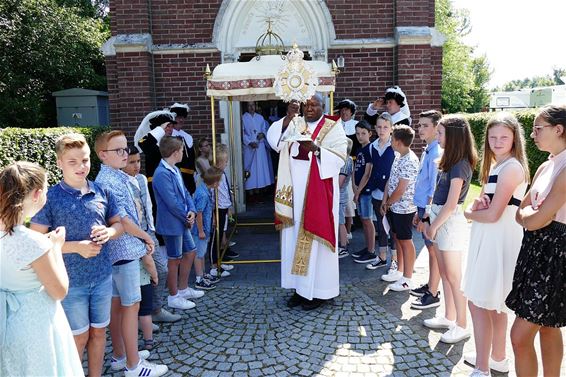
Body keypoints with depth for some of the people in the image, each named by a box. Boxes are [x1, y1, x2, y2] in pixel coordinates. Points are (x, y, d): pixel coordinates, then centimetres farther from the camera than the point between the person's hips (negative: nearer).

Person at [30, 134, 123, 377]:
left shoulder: (103, 192, -1)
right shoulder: (51, 198, -12)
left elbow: (119, 224, 10)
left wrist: (109, 232, -12)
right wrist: (76, 246, -21)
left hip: (103, 277, 4)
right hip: (70, 282, -4)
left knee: (98, 332, 18)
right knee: (79, 337, 12)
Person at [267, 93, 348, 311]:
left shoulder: (333, 128, 0)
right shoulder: (295, 126, 11)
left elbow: (339, 157, -10)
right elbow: (274, 139, -4)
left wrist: (316, 149, -23)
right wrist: (288, 116, -15)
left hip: (318, 192, -4)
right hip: (296, 192, 5)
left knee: (315, 238, -1)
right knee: (295, 238, 7)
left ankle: (319, 291, 11)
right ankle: (300, 287, 20)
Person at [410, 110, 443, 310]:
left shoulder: (436, 153, -19)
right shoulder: (427, 151, 10)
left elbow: (434, 189, -20)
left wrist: (426, 215, -18)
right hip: (424, 207, 9)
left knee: (434, 251, 3)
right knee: (431, 249, 19)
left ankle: (433, 295, 15)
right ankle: (430, 285, 33)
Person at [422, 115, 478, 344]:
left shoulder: (460, 165, -17)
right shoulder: (450, 161, 10)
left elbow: (451, 204, -18)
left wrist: (433, 226, -9)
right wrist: (430, 219, 8)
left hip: (451, 222, -9)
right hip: (441, 219, 9)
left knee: (454, 276, 0)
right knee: (444, 273, 16)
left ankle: (461, 327, 12)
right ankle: (449, 318, 29)